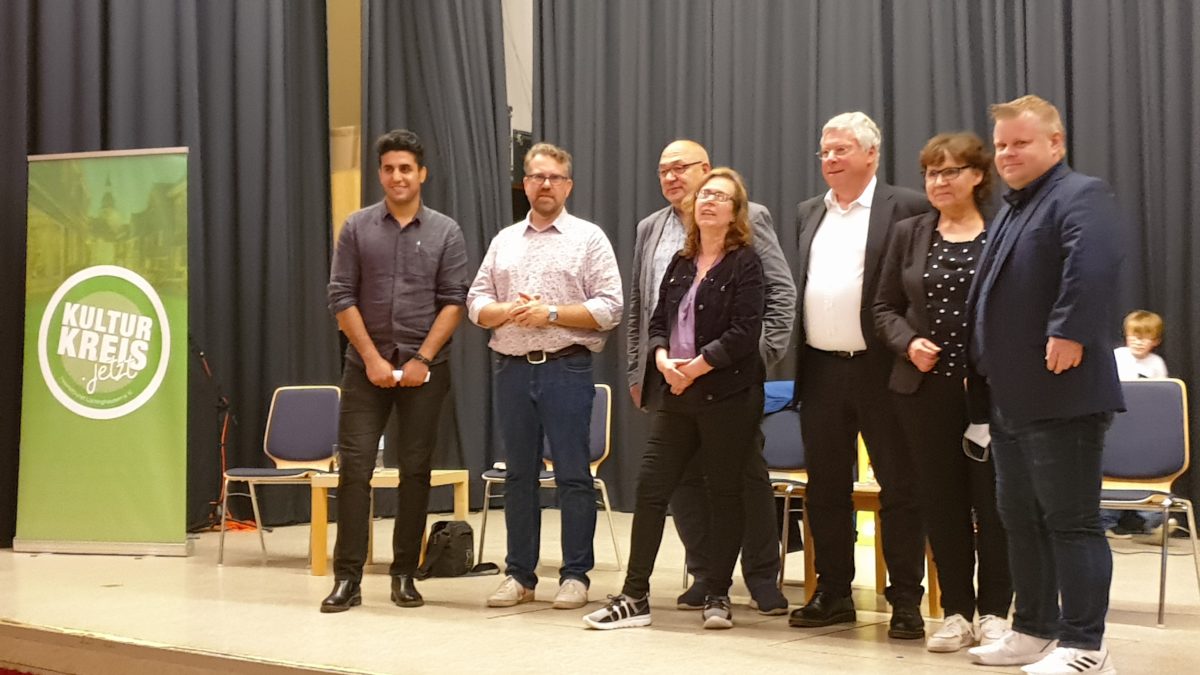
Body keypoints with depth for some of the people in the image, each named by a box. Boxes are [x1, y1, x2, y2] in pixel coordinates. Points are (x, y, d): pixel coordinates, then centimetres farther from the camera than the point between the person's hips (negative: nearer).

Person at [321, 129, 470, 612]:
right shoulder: (357, 228, 4)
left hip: (425, 368, 0)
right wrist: (372, 358, -8)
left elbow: (453, 301, -1)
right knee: (354, 466, -4)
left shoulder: (445, 232, 3)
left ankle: (405, 575, 13)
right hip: (366, 365, 0)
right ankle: (348, 577, 0)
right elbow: (341, 297, 1)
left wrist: (422, 359, -10)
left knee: (415, 470, 4)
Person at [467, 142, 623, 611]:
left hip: (566, 368, -4)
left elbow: (609, 308, -6)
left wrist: (552, 314, -14)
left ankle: (575, 576, 6)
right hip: (511, 368, 4)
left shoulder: (588, 238, 2)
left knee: (573, 475, -2)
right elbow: (476, 303, 12)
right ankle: (520, 575, 16)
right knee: (519, 474, 9)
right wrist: (508, 311, -8)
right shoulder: (504, 240, 15)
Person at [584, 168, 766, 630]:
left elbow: (744, 332, -14)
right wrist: (663, 359, -7)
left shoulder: (745, 263, -5)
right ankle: (635, 597, 5)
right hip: (676, 395, 6)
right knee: (650, 487, 0)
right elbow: (658, 322, 13)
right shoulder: (680, 263, 14)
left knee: (724, 492, 4)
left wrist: (695, 367, -15)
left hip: (727, 394, -5)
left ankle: (717, 596, 15)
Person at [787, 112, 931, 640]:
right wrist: (794, 351, 11)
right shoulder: (808, 214, 15)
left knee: (900, 489, 1)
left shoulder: (907, 208, -3)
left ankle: (906, 602, 10)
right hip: (821, 371, 6)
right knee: (825, 490, 11)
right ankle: (833, 594, 22)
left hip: (881, 369, -5)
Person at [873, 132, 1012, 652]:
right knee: (942, 501, 7)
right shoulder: (909, 233, 8)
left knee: (993, 501, 3)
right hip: (926, 388, 3)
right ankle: (957, 613, 17)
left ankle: (994, 612, 15)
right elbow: (885, 307, 10)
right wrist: (908, 342, -9)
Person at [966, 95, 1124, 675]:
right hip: (1010, 397, 10)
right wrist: (980, 366, 21)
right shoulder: (1010, 210, 22)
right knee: (1020, 519, 15)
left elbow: (1094, 262, -27)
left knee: (1071, 521, -5)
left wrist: (1069, 333, -31)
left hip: (1060, 394, -10)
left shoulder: (1080, 196, -7)